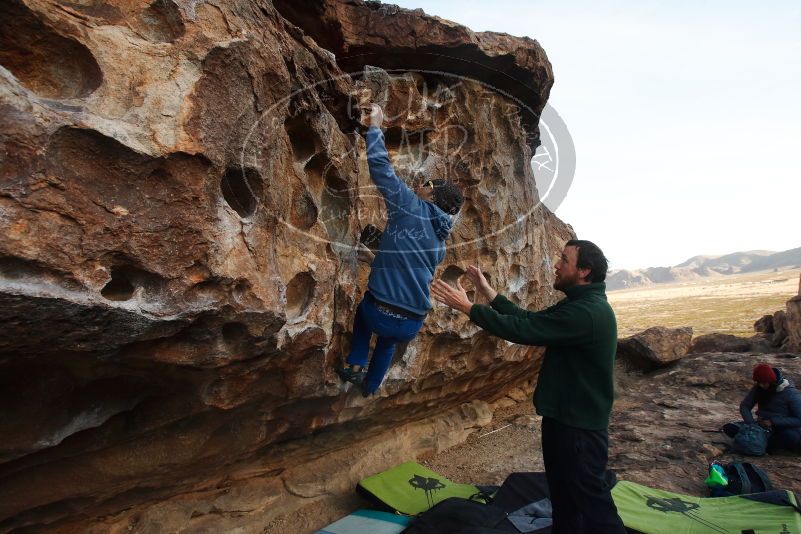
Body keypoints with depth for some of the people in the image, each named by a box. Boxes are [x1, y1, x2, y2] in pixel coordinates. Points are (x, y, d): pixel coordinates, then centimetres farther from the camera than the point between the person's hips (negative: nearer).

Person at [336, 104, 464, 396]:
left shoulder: (410, 206, -5)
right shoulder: (440, 244, 13)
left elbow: (380, 164, -7)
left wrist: (375, 124, 6)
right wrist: (376, 257, 41)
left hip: (381, 314, -5)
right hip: (412, 325, 5)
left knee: (364, 310, 34)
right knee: (388, 342, 40)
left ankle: (355, 365, 26)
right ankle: (369, 386, 51)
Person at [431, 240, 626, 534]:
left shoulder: (586, 313, -27)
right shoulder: (580, 304, 8)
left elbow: (522, 330, -28)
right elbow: (530, 319, 9)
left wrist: (466, 306, -23)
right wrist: (488, 292, 6)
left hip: (580, 425, -10)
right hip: (564, 416, 10)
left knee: (589, 496, 6)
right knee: (562, 491, 22)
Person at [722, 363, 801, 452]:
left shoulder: (790, 393, -14)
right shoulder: (758, 388, -4)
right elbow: (744, 406, 2)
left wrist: (773, 422, -23)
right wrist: (751, 423, -15)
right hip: (762, 425, 4)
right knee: (729, 428, -17)